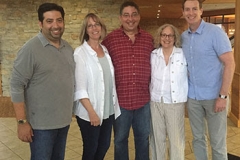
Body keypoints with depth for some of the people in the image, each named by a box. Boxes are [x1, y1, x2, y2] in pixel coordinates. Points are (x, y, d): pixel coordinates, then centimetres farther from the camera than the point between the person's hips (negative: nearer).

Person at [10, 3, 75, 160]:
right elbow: (17, 85, -15)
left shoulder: (68, 48, 5)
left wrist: (71, 111, 13)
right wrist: (22, 121, -16)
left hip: (64, 120, 6)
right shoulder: (31, 49, -14)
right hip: (42, 123, -6)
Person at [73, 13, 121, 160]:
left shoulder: (106, 51, 8)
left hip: (108, 110, 5)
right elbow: (80, 87, -15)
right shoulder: (80, 53, -10)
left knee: (104, 146, 17)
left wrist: (115, 105, 7)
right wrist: (91, 112, -18)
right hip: (89, 112, -5)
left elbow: (111, 80, 10)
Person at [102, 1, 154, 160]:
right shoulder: (110, 38, -5)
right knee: (120, 139, 15)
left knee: (143, 138, 19)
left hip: (143, 99, 3)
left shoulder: (148, 38, 3)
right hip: (120, 99, -2)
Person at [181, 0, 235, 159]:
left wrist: (223, 95, -18)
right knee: (198, 138, 16)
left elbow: (230, 63, -13)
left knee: (217, 143, 6)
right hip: (192, 97, 5)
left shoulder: (215, 32, -10)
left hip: (213, 96, -4)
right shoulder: (183, 37, 5)